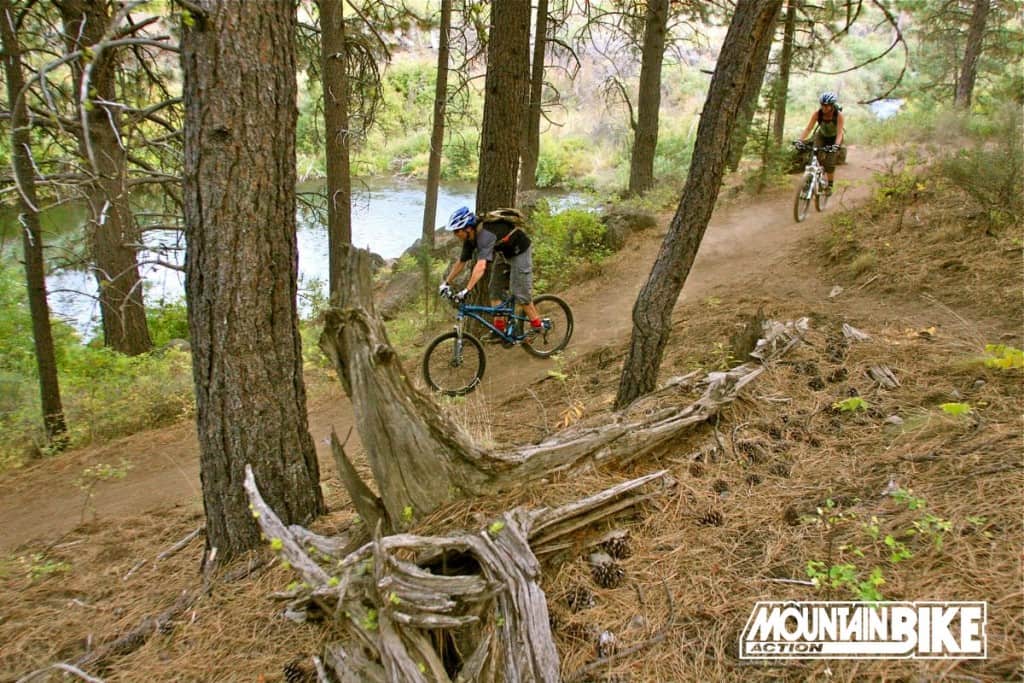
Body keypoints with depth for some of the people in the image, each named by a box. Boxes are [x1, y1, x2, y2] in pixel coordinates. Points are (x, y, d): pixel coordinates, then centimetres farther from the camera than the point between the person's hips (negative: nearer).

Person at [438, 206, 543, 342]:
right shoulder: (470, 238, -10)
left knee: (519, 292, -10)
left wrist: (466, 291, -54)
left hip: (520, 251, -9)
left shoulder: (485, 234, -38)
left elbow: (481, 266, -49)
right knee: (495, 290, 3)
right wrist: (446, 283, 4)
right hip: (505, 254, 9)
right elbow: (461, 262, 2)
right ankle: (499, 330, 6)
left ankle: (537, 325, 5)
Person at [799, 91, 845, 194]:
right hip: (821, 136, 3)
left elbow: (839, 132, -38)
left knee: (829, 163, -14)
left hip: (834, 138, -2)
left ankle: (830, 186, 5)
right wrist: (800, 140, -47)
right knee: (816, 158, -19)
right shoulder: (817, 113, -26)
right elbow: (808, 128, -31)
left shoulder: (838, 115, -31)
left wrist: (836, 145, -55)